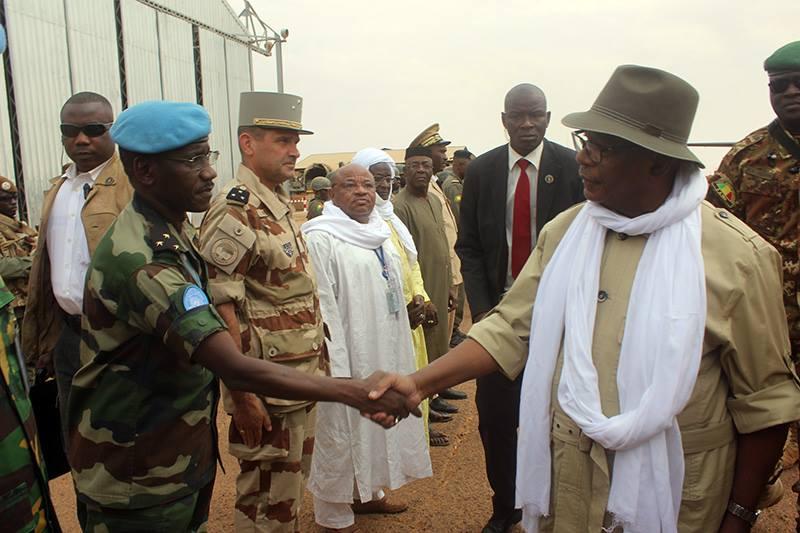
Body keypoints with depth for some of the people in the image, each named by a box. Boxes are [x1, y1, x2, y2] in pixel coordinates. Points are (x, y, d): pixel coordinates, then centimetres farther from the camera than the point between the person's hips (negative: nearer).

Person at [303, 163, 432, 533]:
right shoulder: (321, 238, -15)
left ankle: (368, 492, 39)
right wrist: (337, 366, -22)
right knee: (341, 430, 5)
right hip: (349, 354, -8)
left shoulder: (380, 232, 10)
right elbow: (322, 306, -20)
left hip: (386, 351, 8)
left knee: (378, 421, 20)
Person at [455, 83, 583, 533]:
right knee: (495, 416, 6)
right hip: (498, 310, 2)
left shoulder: (573, 168, -3)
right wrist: (481, 308, -4)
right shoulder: (481, 171, 4)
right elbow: (469, 246, 5)